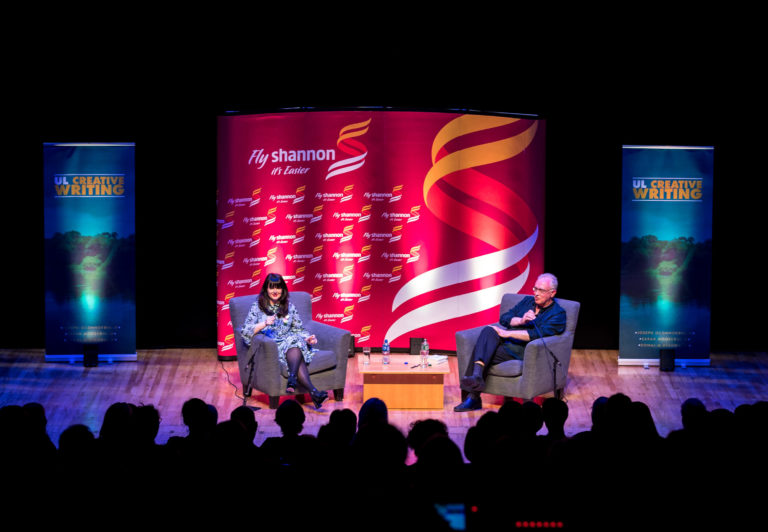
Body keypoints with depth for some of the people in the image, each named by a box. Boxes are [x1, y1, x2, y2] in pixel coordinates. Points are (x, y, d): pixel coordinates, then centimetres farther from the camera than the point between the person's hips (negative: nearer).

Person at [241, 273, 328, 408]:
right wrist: (264, 324, -15)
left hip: (291, 342, 3)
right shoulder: (257, 307, 11)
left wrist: (308, 338, -3)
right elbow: (245, 331, 1)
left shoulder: (289, 307, 21)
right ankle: (313, 392, -52)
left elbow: (299, 329, 18)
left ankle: (292, 379, -61)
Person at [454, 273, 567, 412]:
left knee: (480, 350, -28)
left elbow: (538, 334, -14)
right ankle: (476, 375, -45)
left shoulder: (557, 314, 1)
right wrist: (521, 321, -7)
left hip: (523, 351, -6)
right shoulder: (527, 301, 22)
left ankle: (473, 398, -31)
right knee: (488, 330, -29)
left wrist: (507, 333, -15)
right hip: (506, 343, 6)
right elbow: (504, 318, 14)